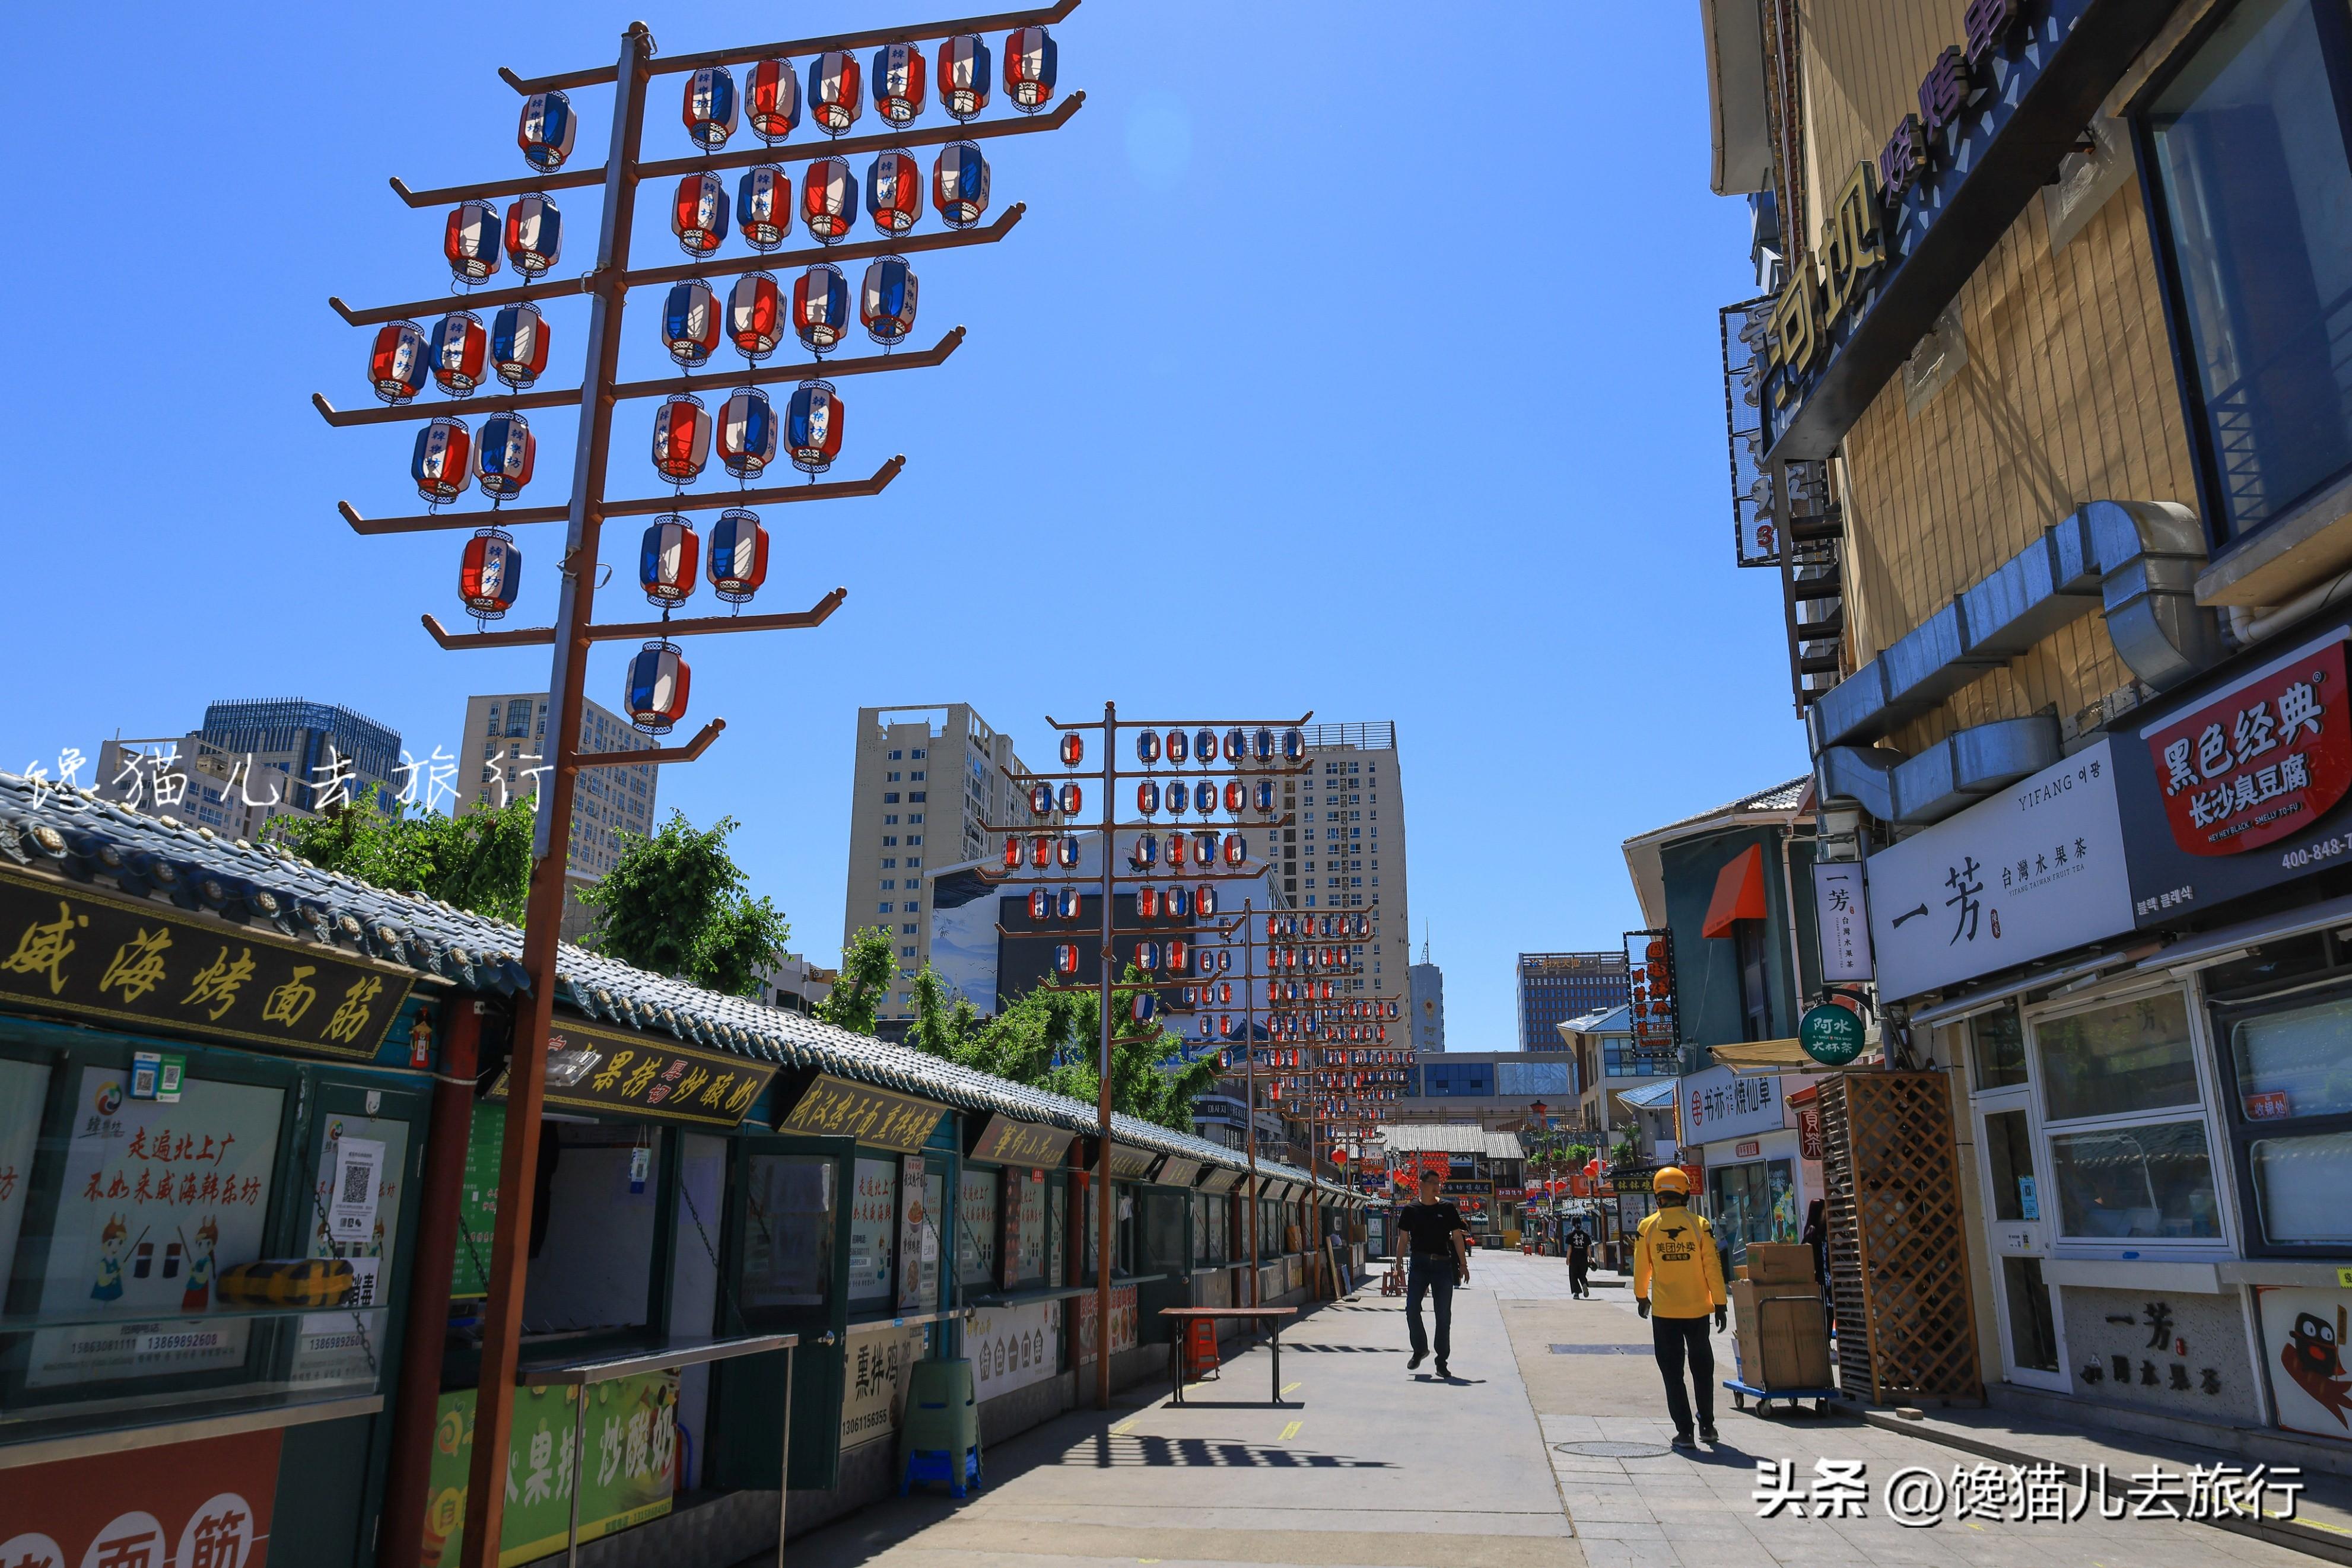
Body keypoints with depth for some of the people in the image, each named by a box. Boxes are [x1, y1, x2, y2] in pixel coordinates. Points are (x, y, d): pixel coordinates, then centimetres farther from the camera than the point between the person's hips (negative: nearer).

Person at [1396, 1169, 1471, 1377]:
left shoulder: (1448, 1209, 5)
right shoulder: (1410, 1210, 5)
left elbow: (1458, 1237, 6)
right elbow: (1403, 1239, 8)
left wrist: (1463, 1265, 1)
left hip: (1443, 1265, 0)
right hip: (1418, 1264, 0)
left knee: (1444, 1315, 2)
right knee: (1412, 1309, -8)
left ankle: (1442, 1362, 11)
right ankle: (1420, 1349, 16)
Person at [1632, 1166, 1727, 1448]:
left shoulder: (1647, 1227, -5)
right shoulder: (1700, 1225, -7)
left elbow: (1641, 1267, 3)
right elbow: (1712, 1267, -6)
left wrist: (1641, 1297, 19)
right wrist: (1720, 1303, 4)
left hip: (1664, 1312, -1)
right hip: (1697, 1309, 1)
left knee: (1673, 1373, 7)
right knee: (1702, 1369, 17)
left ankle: (1684, 1431, 5)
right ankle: (1707, 1426, 24)